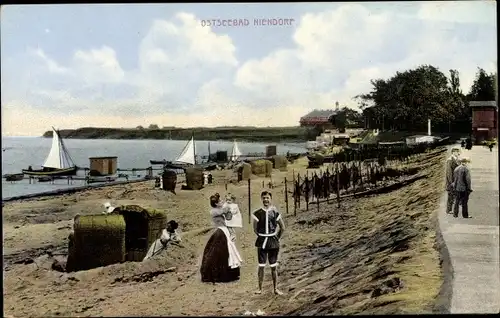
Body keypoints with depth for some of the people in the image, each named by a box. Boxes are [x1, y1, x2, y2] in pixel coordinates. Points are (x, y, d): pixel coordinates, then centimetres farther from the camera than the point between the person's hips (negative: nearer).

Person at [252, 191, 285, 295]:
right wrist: (261, 237, 6)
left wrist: (278, 238, 7)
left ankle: (276, 289, 14)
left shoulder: (275, 212, 0)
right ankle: (260, 288, 11)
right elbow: (255, 229, 8)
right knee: (261, 266, 2)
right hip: (262, 242, 0)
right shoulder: (257, 213, -1)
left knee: (273, 267, 6)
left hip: (273, 242, 0)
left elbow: (282, 228, 9)